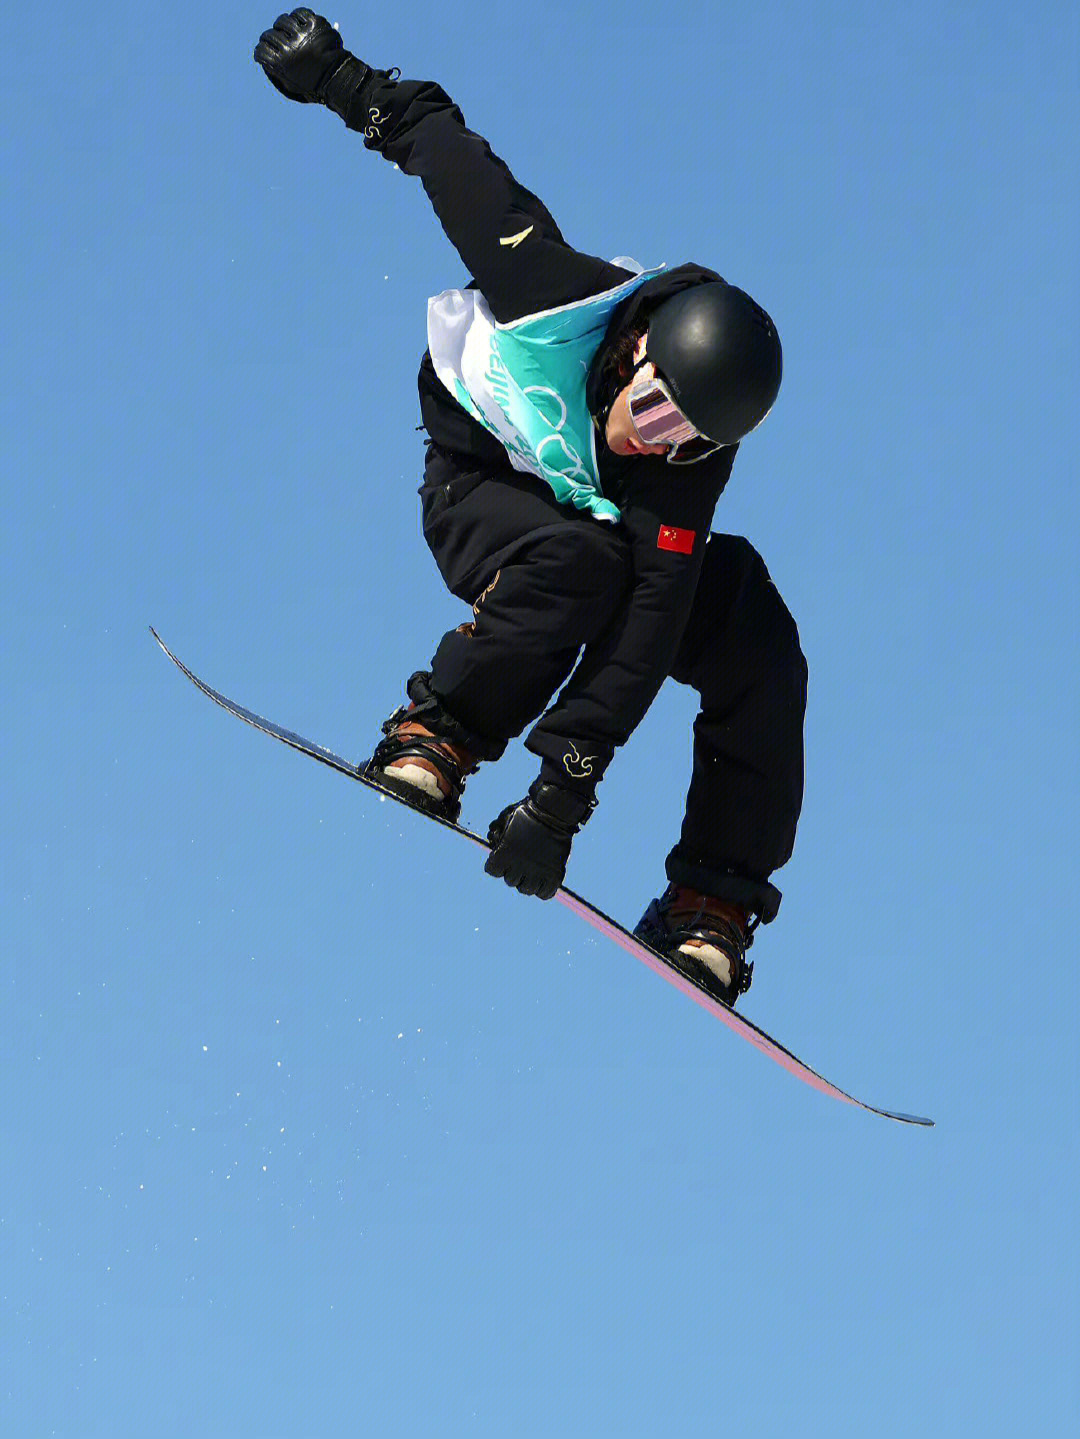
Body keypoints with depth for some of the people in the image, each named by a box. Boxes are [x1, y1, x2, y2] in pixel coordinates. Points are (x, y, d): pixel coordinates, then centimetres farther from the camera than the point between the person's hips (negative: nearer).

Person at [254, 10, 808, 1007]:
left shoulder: (694, 464, -32)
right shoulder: (555, 288, -37)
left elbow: (650, 624, -37)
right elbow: (446, 147, -22)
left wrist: (566, 789, -43)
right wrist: (344, 80, -8)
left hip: (611, 529, 2)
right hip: (479, 487, -2)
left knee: (759, 653, -19)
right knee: (579, 564, -38)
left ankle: (710, 912, -10)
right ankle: (434, 742, -22)